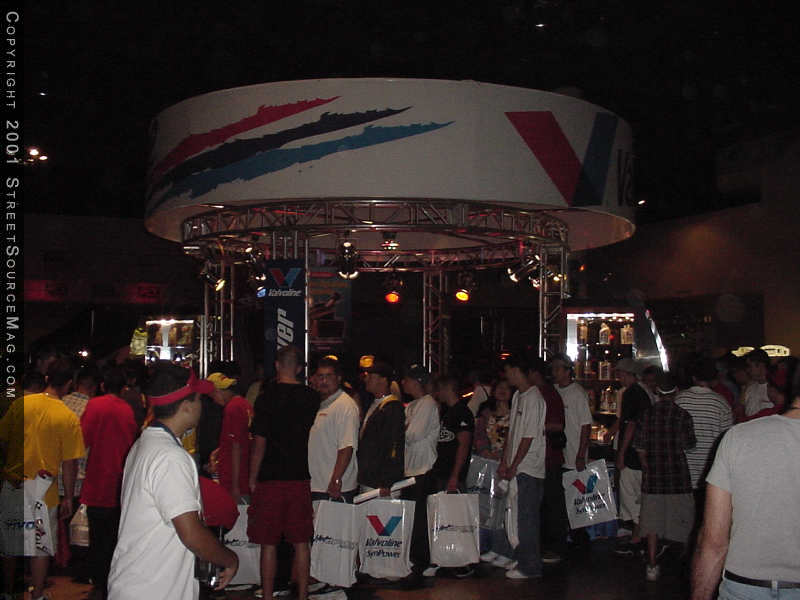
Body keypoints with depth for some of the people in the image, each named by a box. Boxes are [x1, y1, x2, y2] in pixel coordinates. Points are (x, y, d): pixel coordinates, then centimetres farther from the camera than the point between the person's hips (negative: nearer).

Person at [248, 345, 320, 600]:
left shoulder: (266, 397, -10)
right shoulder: (311, 397, 1)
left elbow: (260, 442, -10)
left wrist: (252, 478, -1)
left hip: (270, 478, -3)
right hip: (300, 477, 3)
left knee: (269, 543, 5)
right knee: (301, 543, 11)